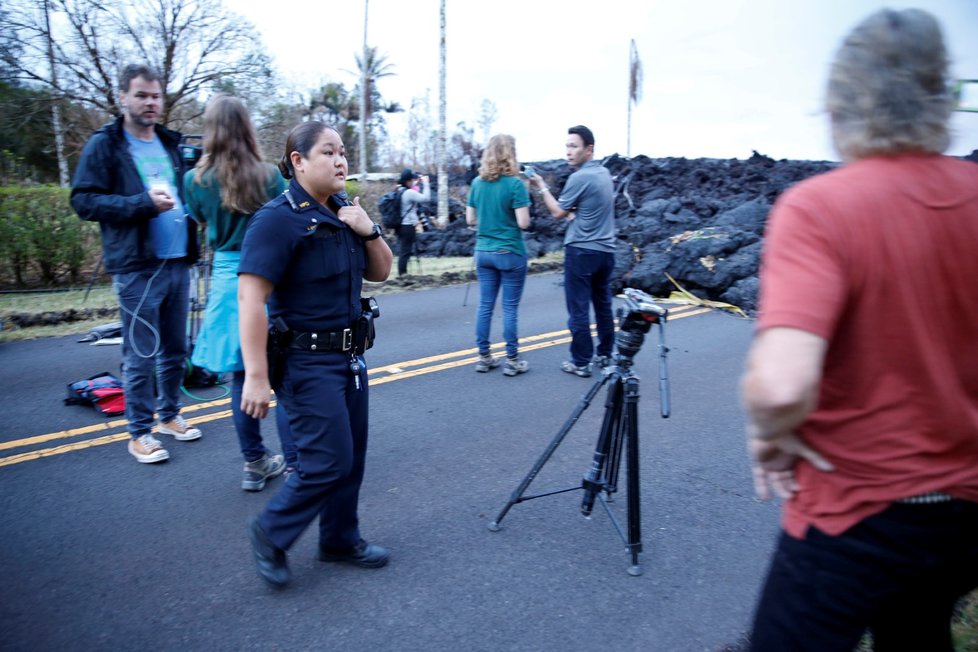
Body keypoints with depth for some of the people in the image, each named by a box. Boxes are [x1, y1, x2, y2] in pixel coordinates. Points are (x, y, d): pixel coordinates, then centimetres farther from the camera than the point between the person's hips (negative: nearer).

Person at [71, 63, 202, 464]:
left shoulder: (171, 144, 15)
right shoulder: (104, 145, -2)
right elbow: (83, 201, -9)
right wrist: (143, 203, -19)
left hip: (178, 262, 6)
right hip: (137, 267, -5)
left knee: (175, 348, 13)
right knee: (141, 353, 0)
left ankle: (169, 414, 30)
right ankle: (139, 432, 13)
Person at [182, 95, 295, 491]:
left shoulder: (196, 180, -1)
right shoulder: (269, 177, -8)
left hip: (227, 279, 2)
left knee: (242, 377, 11)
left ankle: (255, 465, 21)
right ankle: (295, 465, 9)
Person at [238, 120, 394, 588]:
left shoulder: (344, 212, 9)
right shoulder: (278, 219, -15)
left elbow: (380, 272, 15)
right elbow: (251, 298, -22)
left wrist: (369, 230, -5)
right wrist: (256, 376, -26)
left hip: (350, 355, 8)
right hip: (307, 361, -8)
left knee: (352, 457, 14)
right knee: (329, 461, -7)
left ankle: (340, 540, 31)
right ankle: (270, 533, 16)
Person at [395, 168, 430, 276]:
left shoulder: (400, 191, 10)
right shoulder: (410, 192, -16)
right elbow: (426, 198, -17)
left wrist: (417, 182, 19)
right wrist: (425, 183, -9)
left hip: (401, 226, 9)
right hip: (408, 226, -9)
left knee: (402, 251, 12)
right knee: (406, 251, -5)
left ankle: (401, 274, 16)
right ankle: (403, 274, -4)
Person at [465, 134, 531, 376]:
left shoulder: (477, 183, 4)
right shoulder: (515, 184, -12)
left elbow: (470, 219, 9)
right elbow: (523, 223, -15)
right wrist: (509, 218, 5)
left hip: (483, 252, 5)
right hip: (510, 253, -5)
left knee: (485, 306, 10)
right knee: (509, 308, 2)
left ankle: (484, 357, 17)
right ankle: (512, 360, 9)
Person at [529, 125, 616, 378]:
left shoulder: (579, 177, -15)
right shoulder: (604, 173, 11)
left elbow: (558, 213, -6)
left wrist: (541, 188, 2)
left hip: (581, 251, -8)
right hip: (606, 250, 8)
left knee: (579, 310, -2)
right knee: (603, 305, 14)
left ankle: (581, 362, 3)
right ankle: (605, 355, 23)